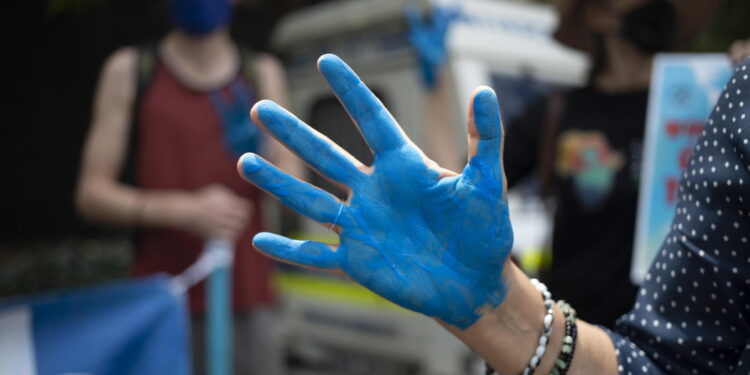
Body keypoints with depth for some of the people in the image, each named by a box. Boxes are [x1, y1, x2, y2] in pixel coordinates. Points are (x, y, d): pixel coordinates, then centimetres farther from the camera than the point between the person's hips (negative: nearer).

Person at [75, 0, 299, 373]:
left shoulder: (263, 73, 8)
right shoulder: (129, 69, 3)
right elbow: (92, 194, 0)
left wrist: (273, 167, -19)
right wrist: (186, 211, -15)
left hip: (247, 303, 2)